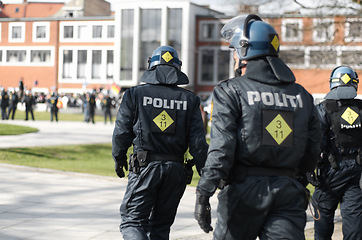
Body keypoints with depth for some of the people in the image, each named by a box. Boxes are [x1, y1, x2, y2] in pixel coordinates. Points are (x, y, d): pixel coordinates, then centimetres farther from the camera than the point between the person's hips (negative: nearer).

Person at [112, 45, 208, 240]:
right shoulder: (189, 99, 3)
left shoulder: (135, 94, -1)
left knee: (132, 221, 2)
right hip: (175, 170, 3)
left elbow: (122, 132, 1)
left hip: (145, 166, -3)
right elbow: (198, 143, -1)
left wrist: (119, 158, 17)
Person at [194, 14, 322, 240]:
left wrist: (203, 193, -13)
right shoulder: (302, 95, 11)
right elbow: (312, 152, 15)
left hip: (245, 187, -3)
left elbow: (221, 147, -13)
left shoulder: (231, 91, -3)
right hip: (288, 191, 3)